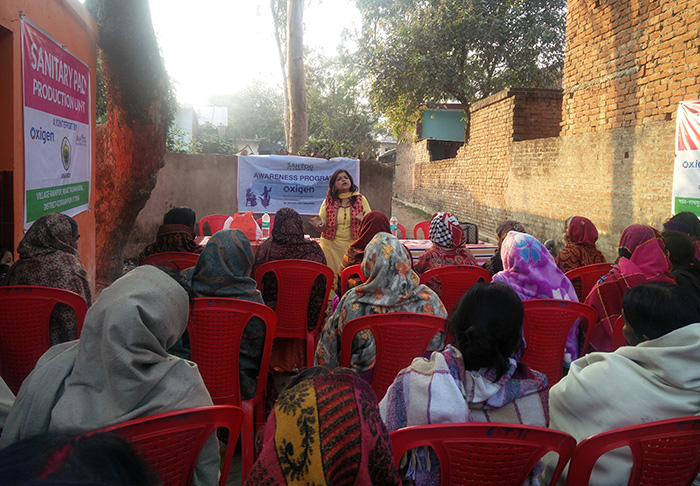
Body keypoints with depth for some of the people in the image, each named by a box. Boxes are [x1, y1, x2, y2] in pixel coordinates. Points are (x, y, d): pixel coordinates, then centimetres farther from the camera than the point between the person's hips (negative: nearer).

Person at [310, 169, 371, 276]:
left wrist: (364, 221, -16)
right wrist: (319, 224, -15)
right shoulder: (328, 201, 7)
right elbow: (322, 228, 8)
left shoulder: (360, 199, 7)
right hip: (331, 246, 0)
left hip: (353, 246, 0)